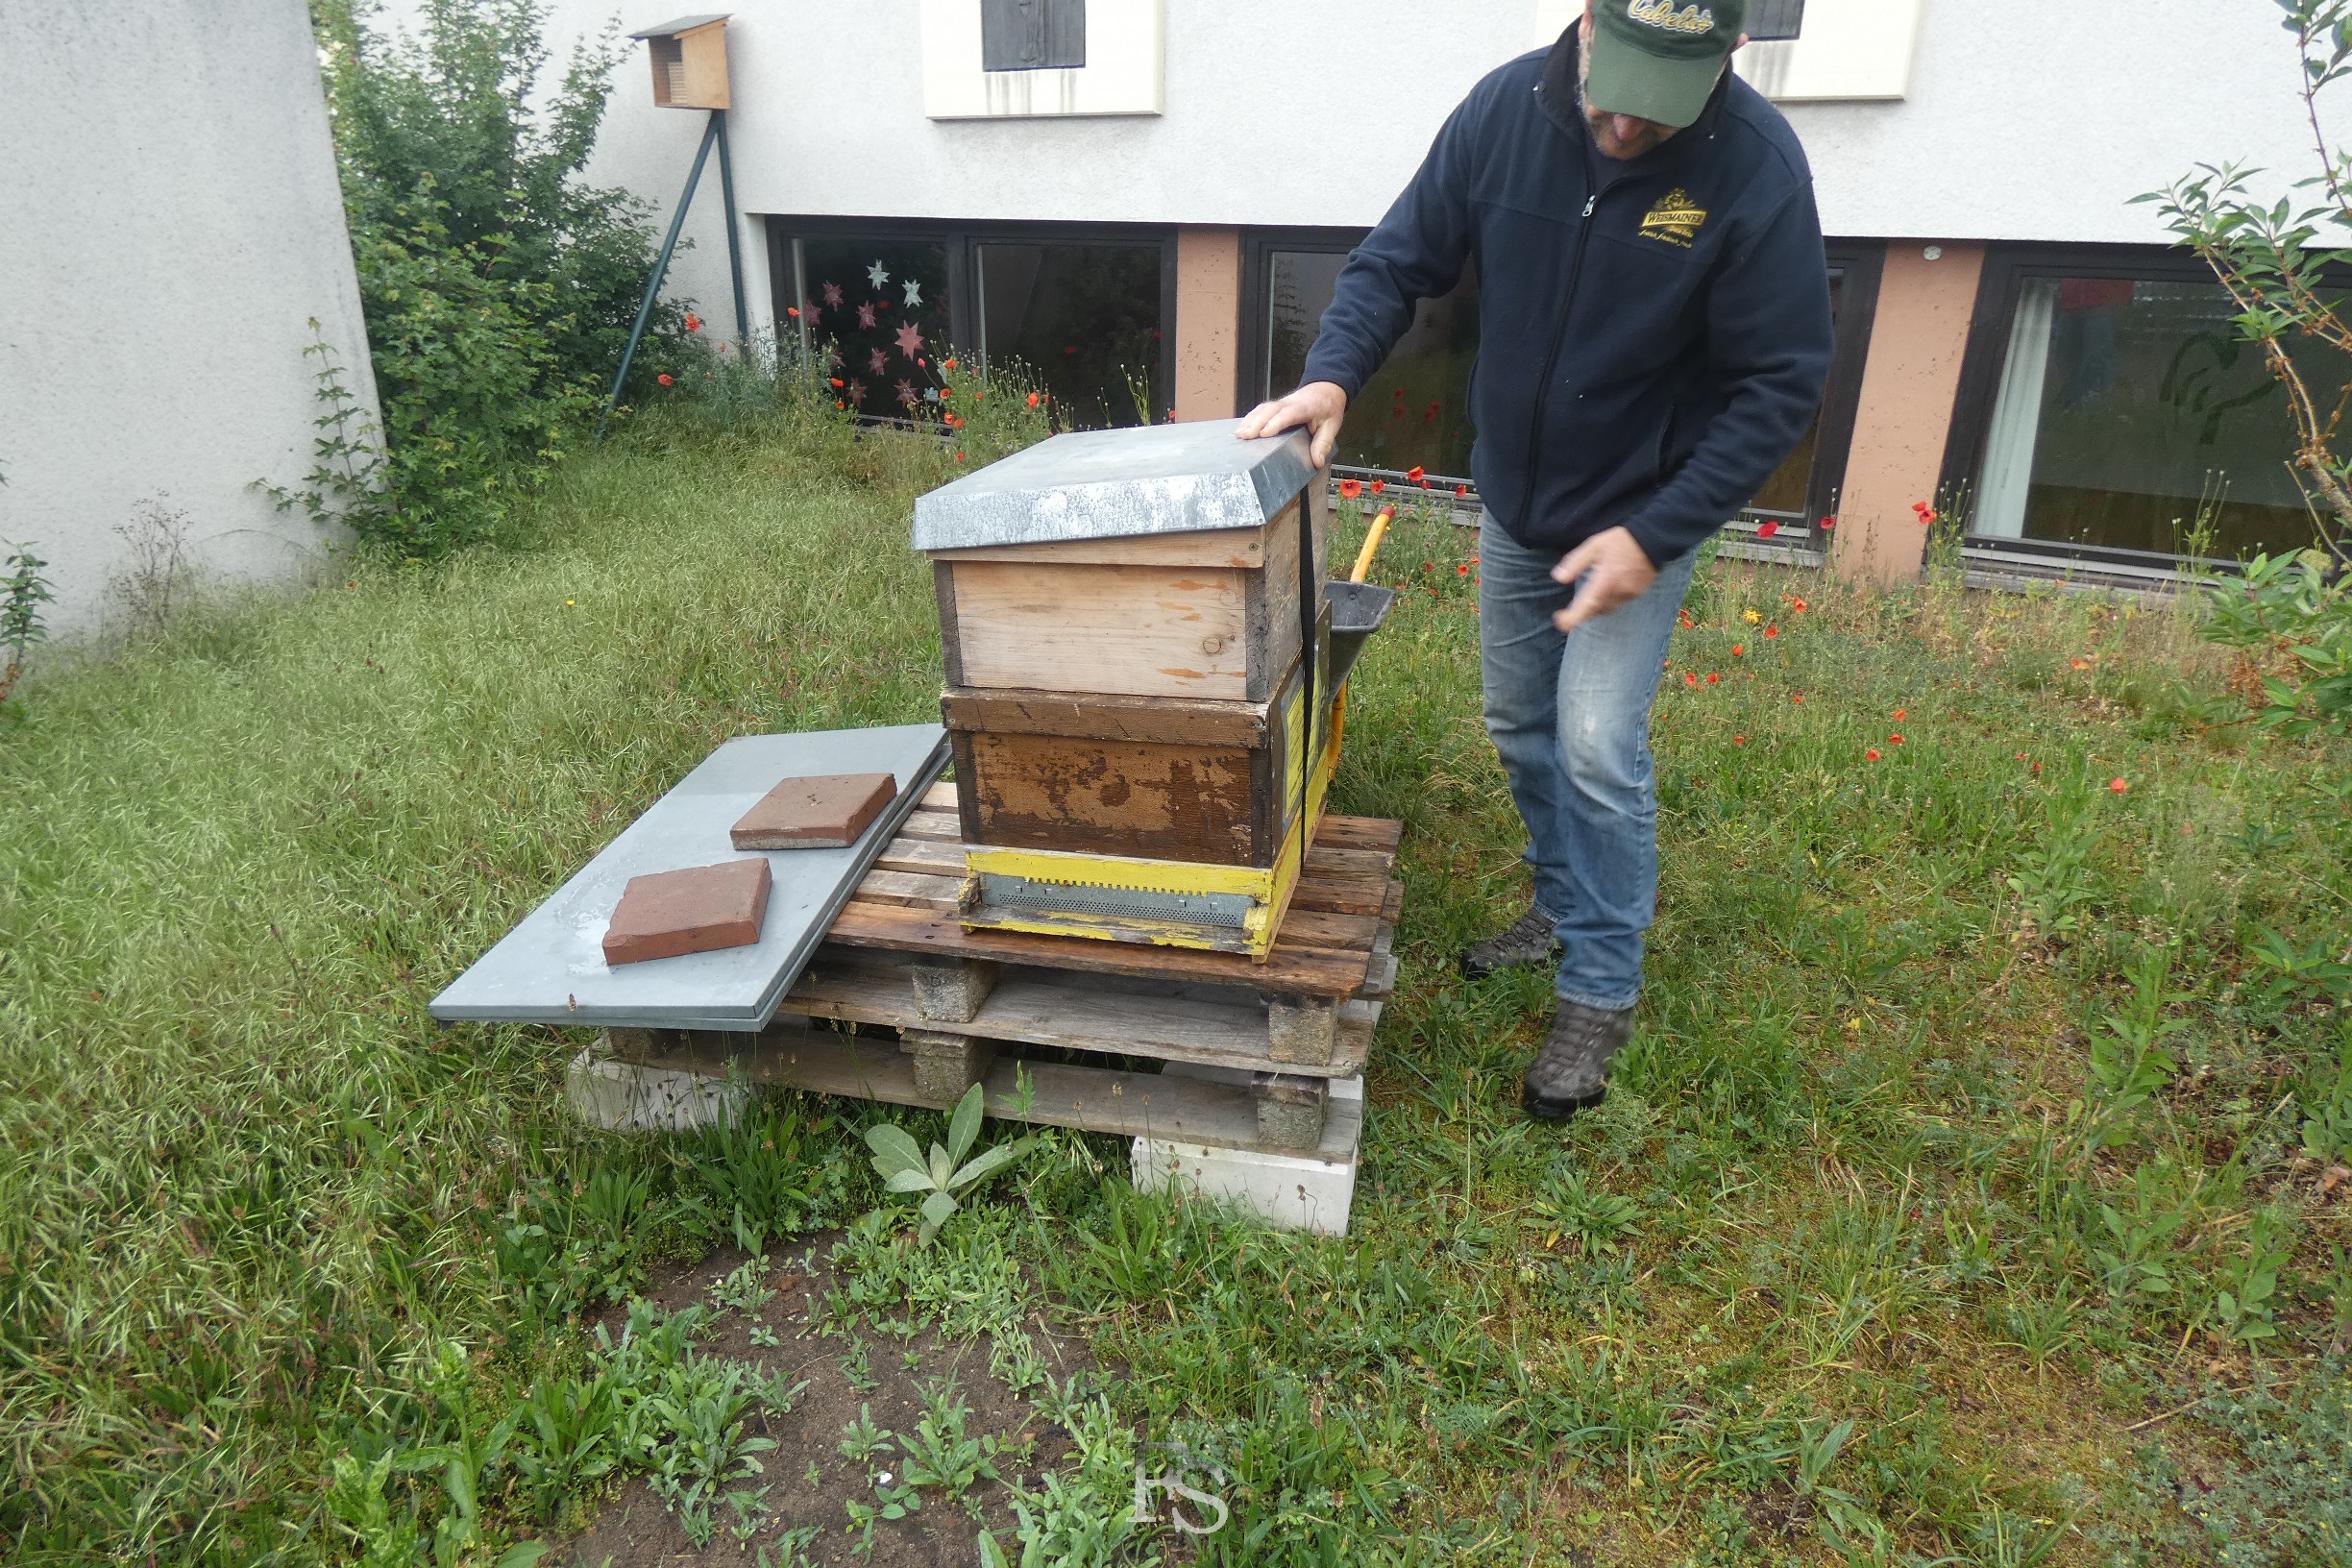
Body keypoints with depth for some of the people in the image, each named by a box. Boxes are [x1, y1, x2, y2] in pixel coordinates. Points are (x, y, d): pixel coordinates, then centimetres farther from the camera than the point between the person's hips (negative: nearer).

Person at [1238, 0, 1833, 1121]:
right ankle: (1563, 906, 38)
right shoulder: (1506, 111, -13)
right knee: (1521, 728, 15)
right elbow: (1398, 260, -5)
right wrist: (1334, 371, -24)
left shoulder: (1756, 168, -22)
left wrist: (1654, 534, -25)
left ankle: (1601, 990, 9)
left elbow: (1779, 387, -18)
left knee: (1598, 749, -10)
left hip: (1639, 520, -4)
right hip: (1513, 503, 5)